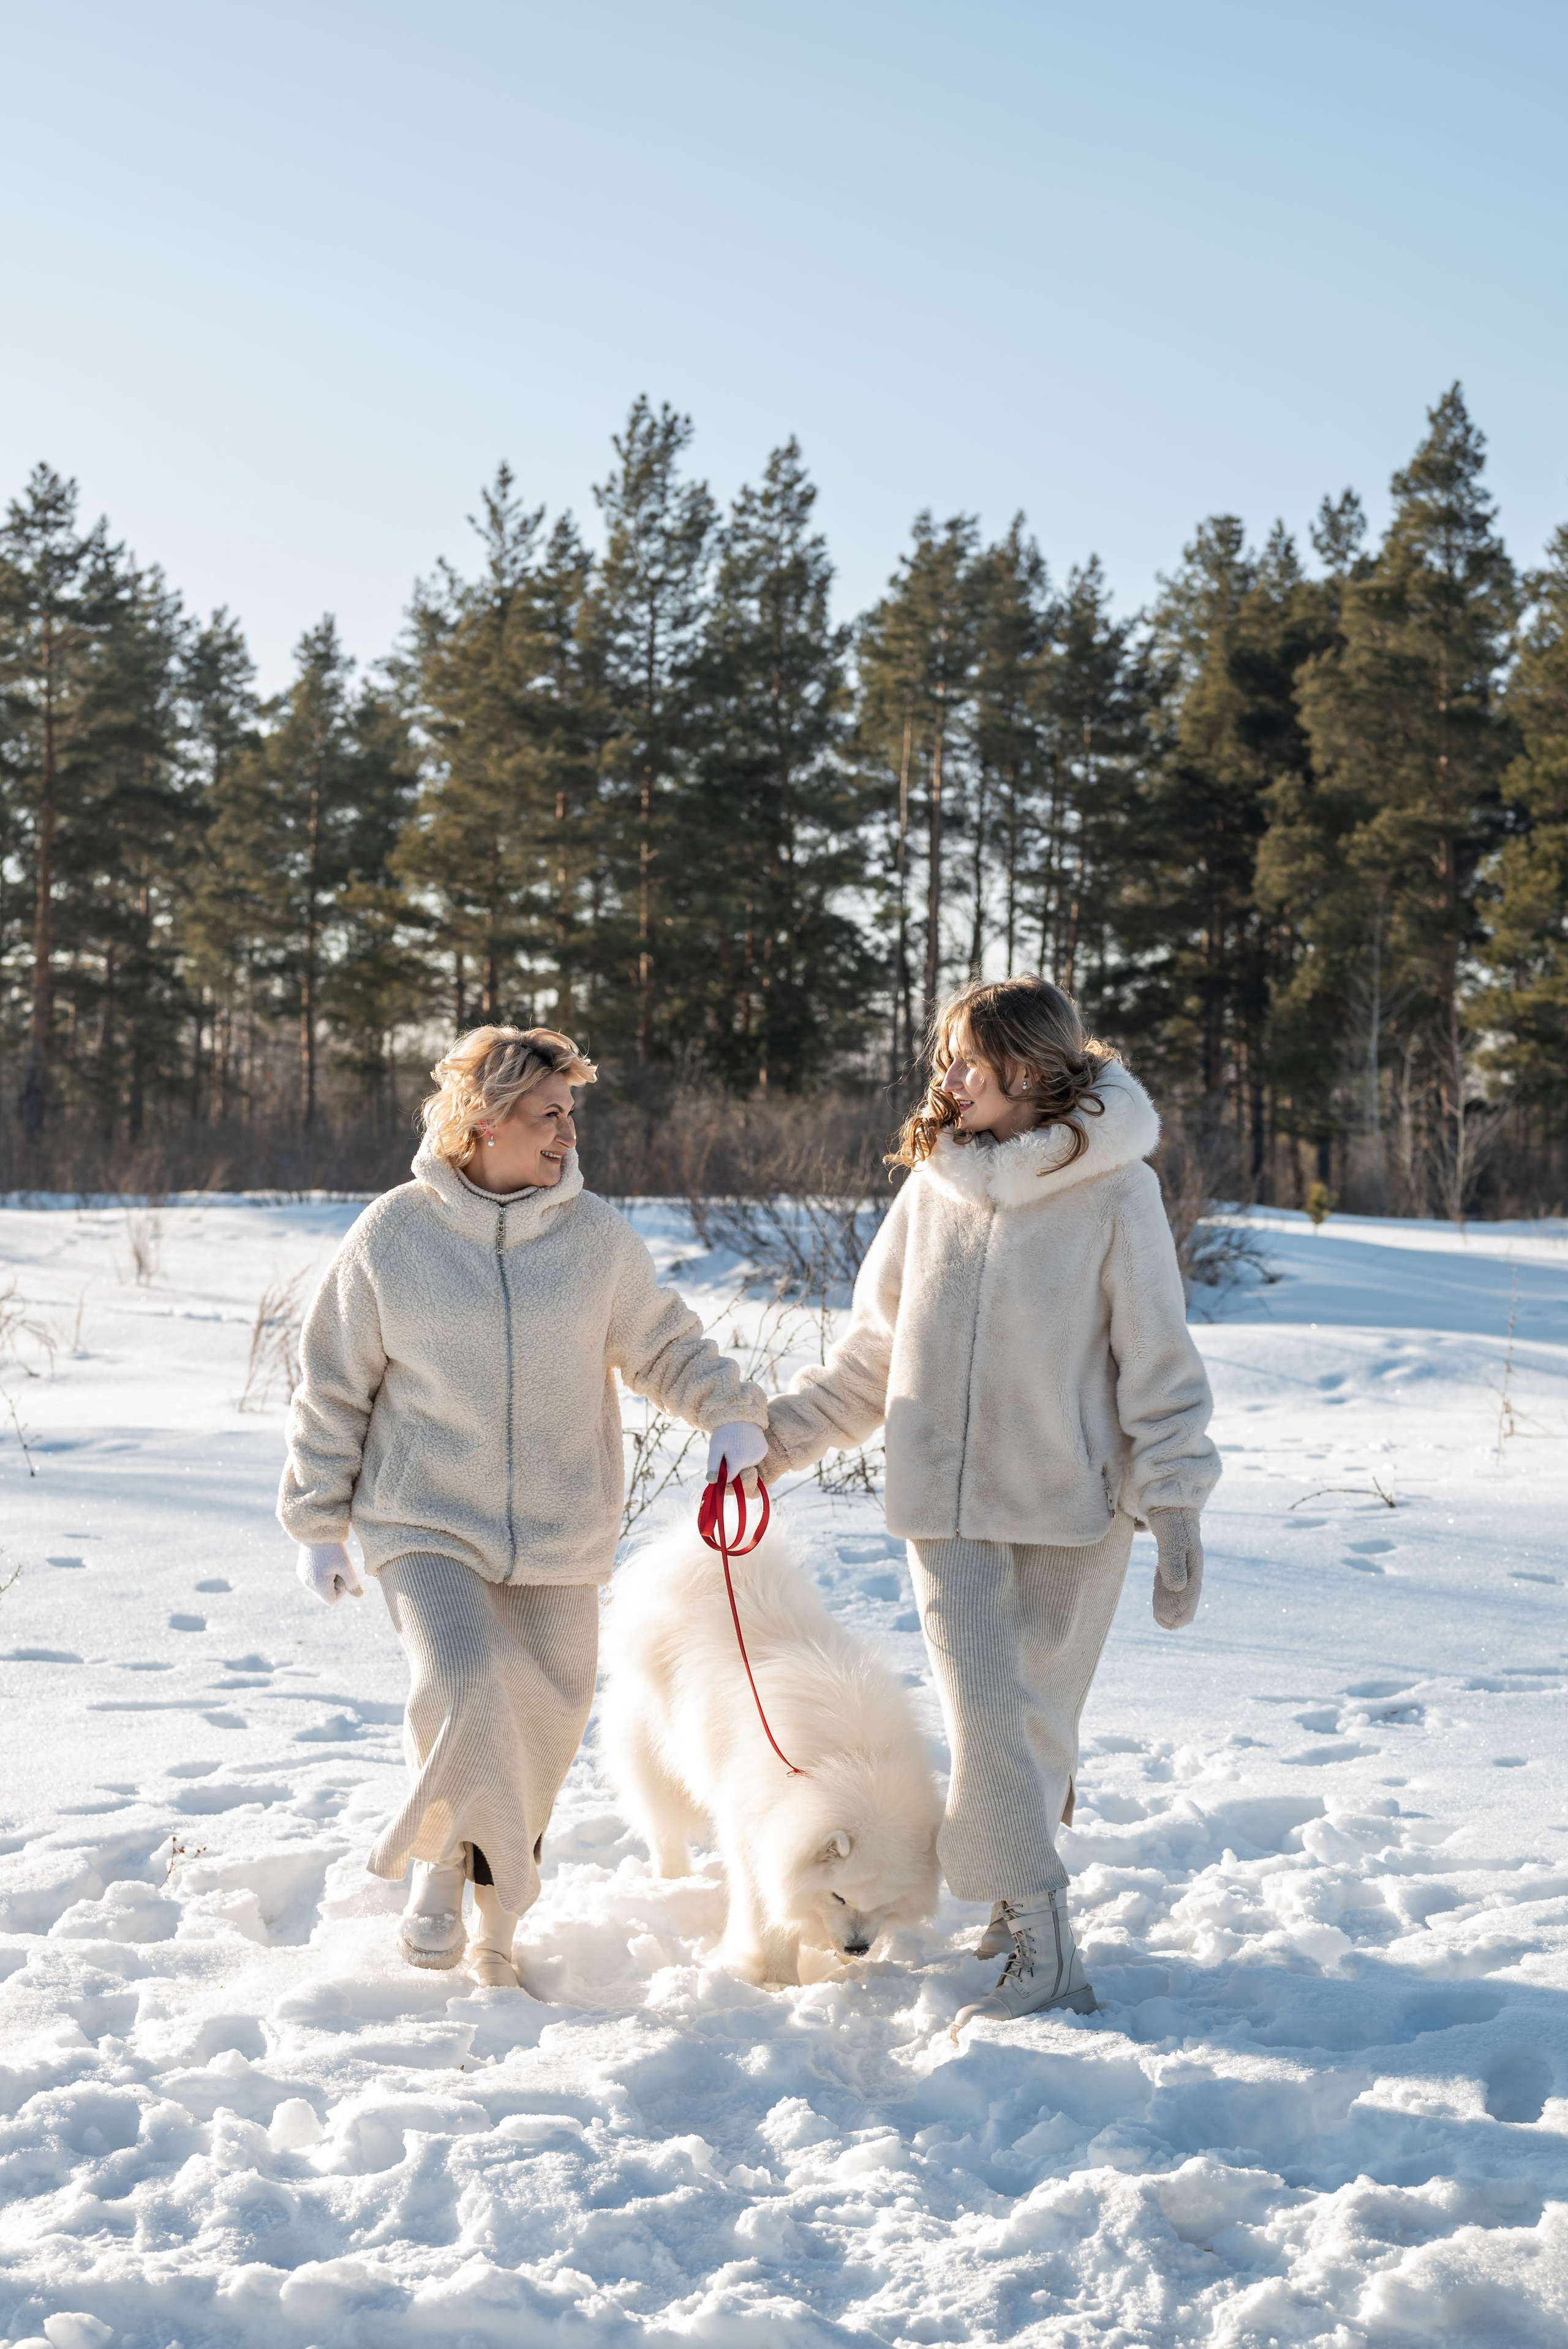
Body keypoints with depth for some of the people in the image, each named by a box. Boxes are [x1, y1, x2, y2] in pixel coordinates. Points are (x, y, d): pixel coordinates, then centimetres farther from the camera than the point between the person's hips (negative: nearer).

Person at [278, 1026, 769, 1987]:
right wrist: (319, 1522, 4)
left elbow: (665, 1347, 9)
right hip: (425, 1523, -3)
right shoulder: (393, 1235, -6)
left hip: (561, 1539, 3)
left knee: (540, 1727, 8)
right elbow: (335, 1388, 3)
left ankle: (495, 1912, 31)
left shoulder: (598, 1235, -2)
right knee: (464, 1687, -24)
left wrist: (733, 1410, -11)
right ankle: (440, 1864, 3)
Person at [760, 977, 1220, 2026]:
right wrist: (784, 1430, 11)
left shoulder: (1115, 1190, -6)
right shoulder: (935, 1185, 6)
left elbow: (1160, 1365, -5)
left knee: (1042, 1721, 4)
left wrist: (1179, 1512, -9)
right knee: (985, 1719, -4)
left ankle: (1023, 1895, 19)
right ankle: (1045, 1956, 5)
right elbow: (876, 1352, 15)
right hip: (947, 1505, 3)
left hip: (1072, 1507, -3)